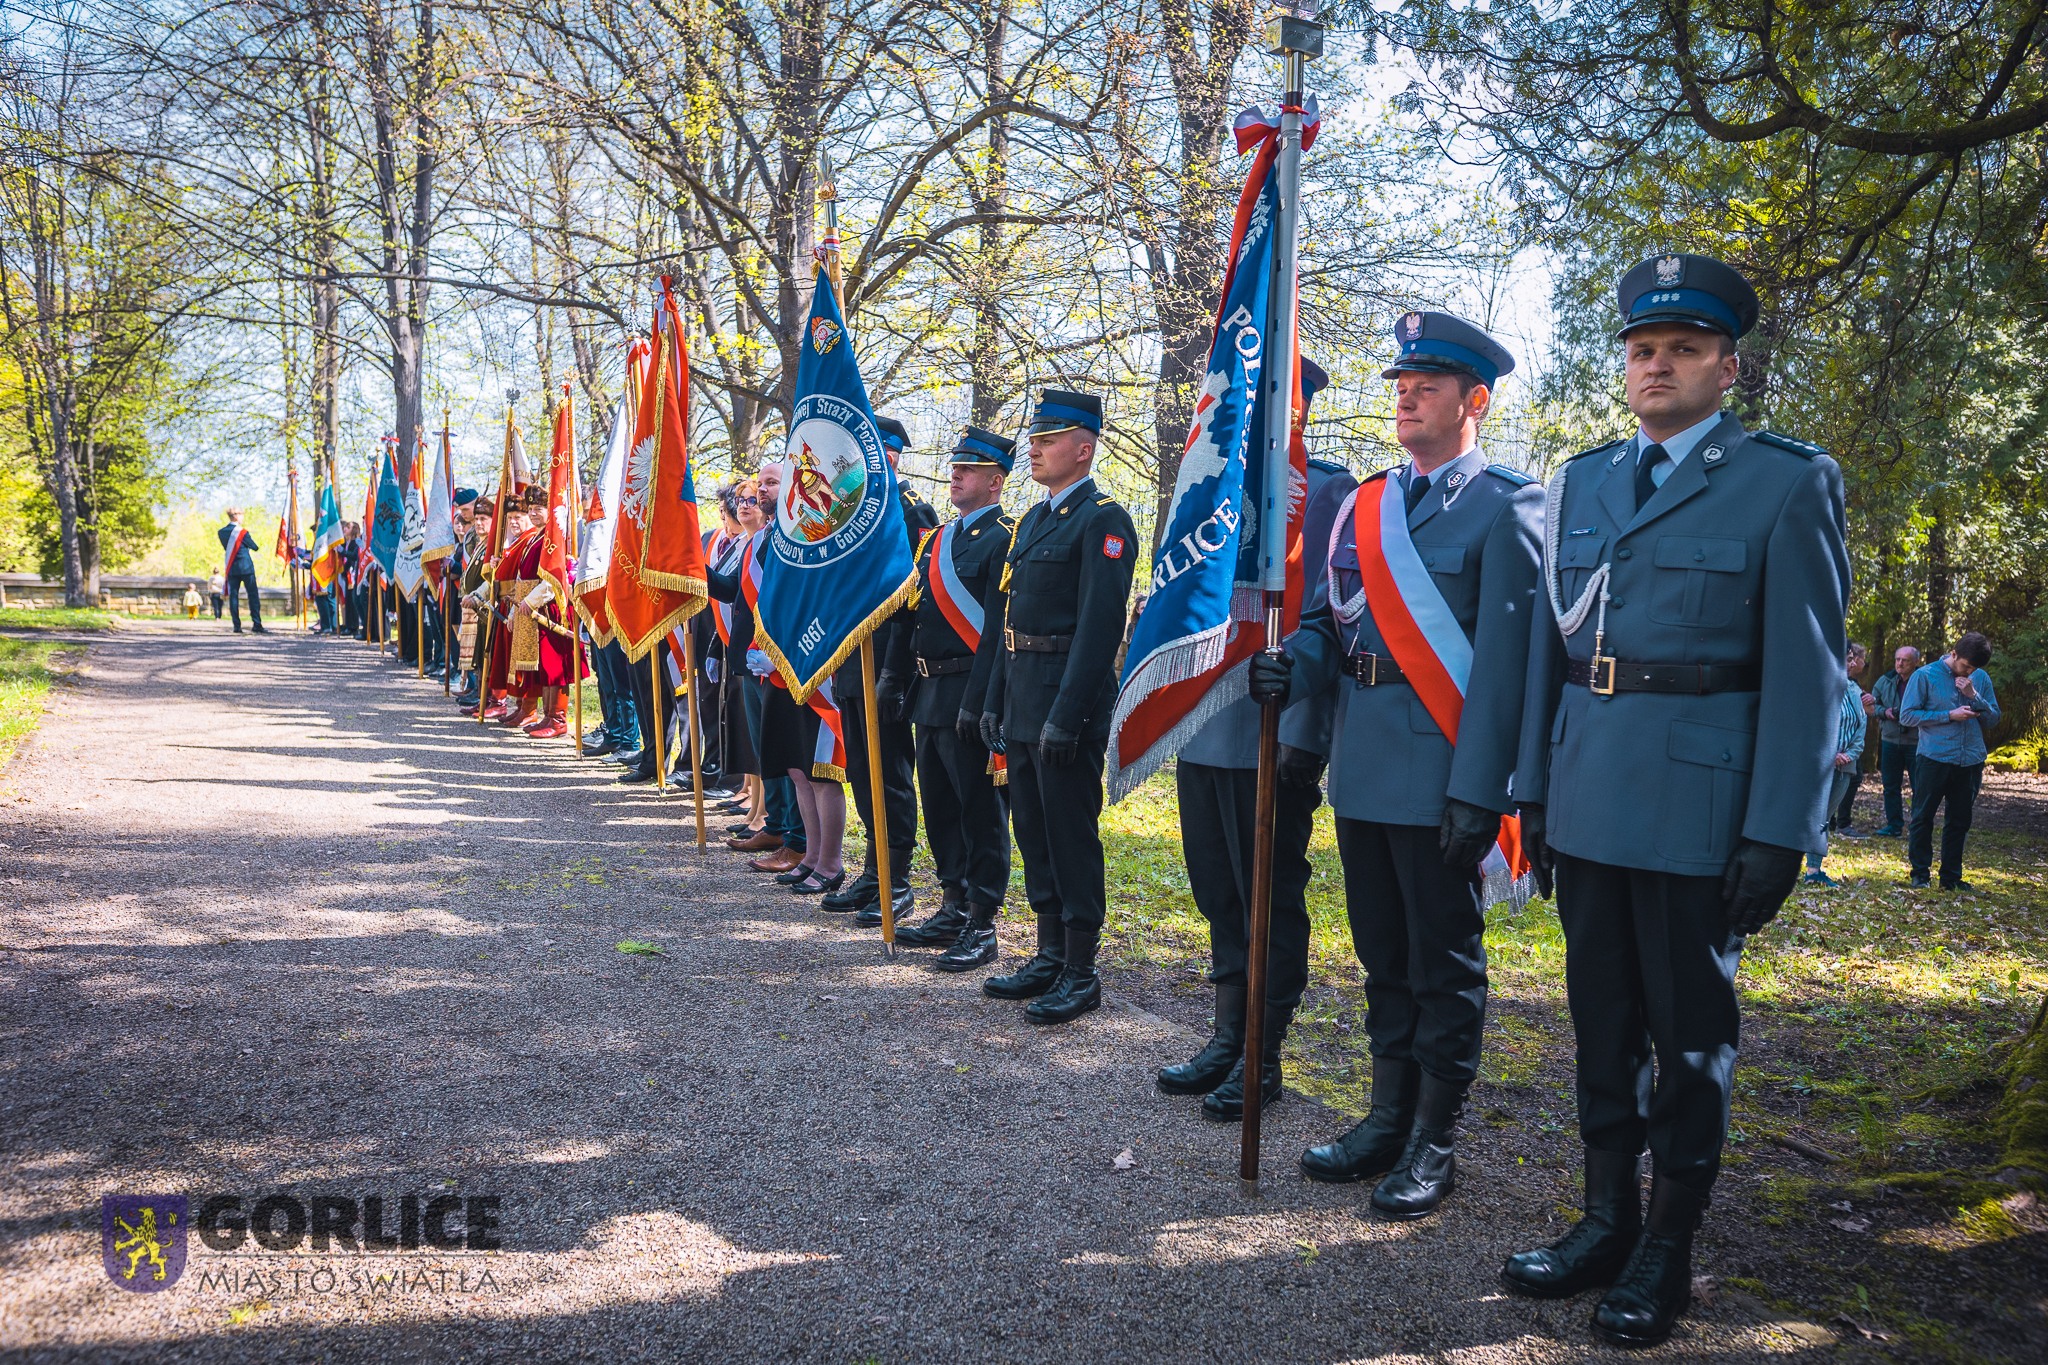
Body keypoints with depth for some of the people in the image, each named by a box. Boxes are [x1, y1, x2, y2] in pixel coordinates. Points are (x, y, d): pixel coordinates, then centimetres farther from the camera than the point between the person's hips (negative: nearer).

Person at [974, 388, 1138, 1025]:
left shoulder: (1103, 520, -11)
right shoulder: (1033, 519, 17)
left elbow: (1100, 624, -18)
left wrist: (1066, 716, -22)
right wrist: (994, 701, 16)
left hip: (1067, 705, -9)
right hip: (1021, 702, 9)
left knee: (1072, 835, -3)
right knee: (1033, 830, 14)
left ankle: (1081, 973, 7)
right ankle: (1050, 956, 25)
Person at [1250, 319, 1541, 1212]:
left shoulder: (1506, 505, -7)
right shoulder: (1366, 503, 14)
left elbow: (1502, 657, -14)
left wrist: (1478, 789, -19)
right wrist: (1296, 665, -6)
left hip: (1439, 771, -7)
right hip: (1363, 765, 7)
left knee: (1444, 962, 5)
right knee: (1383, 954, 16)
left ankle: (1435, 1143, 17)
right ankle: (1389, 1119, 30)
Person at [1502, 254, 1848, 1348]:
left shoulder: (1785, 484, -4)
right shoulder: (1581, 480, 11)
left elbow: (1805, 672, -7)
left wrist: (1780, 834, -11)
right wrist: (1532, 788, 11)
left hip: (1699, 807, -5)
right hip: (1586, 803, 5)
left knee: (1690, 1032, 7)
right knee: (1602, 1018, 13)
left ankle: (1668, 1248, 21)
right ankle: (1608, 1219, 28)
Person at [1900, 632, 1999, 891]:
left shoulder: (1981, 678, 8)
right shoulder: (1925, 676, -4)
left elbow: (1993, 719, 9)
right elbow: (1907, 714, -7)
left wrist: (1974, 697, -8)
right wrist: (1949, 716, -14)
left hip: (1970, 761, 4)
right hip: (1933, 760, -4)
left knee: (1960, 821, 9)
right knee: (1923, 818, 2)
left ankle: (1951, 876, 18)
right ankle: (1920, 874, 12)